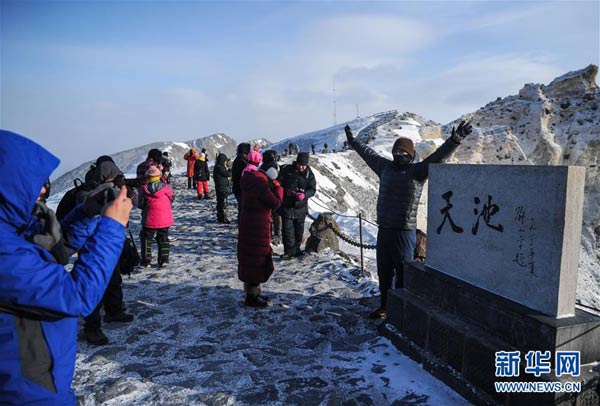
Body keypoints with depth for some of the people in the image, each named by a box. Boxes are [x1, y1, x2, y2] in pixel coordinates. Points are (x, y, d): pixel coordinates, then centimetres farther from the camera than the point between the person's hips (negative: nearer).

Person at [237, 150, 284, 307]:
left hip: (247, 222, 10)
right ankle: (252, 297, 11)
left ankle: (252, 292, 30)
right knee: (257, 259, 1)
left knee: (249, 258, 17)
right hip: (258, 226, -9)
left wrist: (271, 186, 1)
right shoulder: (260, 183, -22)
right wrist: (278, 187, -3)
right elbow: (275, 203, -17)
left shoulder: (248, 180, 8)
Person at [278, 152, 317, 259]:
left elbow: (312, 189, -7)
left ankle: (296, 248, 31)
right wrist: (286, 190, -20)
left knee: (299, 229, 14)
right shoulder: (287, 170, -5)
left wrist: (304, 195, -27)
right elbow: (279, 182, -2)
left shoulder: (309, 174, -1)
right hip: (287, 206, -2)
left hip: (301, 207, 2)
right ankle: (289, 251, 2)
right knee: (287, 228, -6)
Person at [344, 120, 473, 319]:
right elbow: (368, 154, 26)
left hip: (404, 232, -6)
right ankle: (385, 306, 32)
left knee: (403, 273, 2)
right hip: (383, 230, 6)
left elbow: (437, 157, -20)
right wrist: (353, 141, 36)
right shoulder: (385, 167, 11)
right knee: (383, 272, 17)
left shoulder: (417, 171, -6)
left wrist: (454, 140, -34)